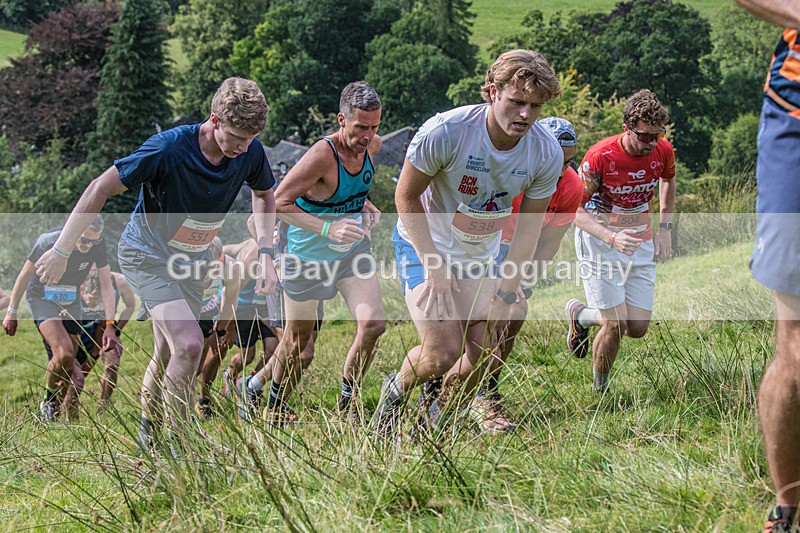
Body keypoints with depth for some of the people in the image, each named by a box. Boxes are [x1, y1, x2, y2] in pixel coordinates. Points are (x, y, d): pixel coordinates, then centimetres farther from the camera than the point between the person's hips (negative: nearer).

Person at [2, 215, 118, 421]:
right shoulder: (48, 242, -26)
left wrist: (109, 325, -19)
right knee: (64, 354, -24)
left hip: (71, 303, 4)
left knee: (70, 363, 2)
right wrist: (11, 312, -5)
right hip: (42, 299, -4)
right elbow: (25, 275, -13)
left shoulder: (98, 245, -16)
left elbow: (106, 284, -11)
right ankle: (49, 402, 0)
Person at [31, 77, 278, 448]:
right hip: (146, 256, -6)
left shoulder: (250, 153, -16)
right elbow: (100, 189, -22)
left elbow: (264, 194, 8)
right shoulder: (170, 148, -31)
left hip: (192, 261, 6)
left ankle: (147, 432, 38)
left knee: (169, 357, 14)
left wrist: (266, 254, -4)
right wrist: (61, 251, -17)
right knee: (189, 344, -23)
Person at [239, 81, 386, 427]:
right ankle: (275, 404, 36)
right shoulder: (322, 155, -29)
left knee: (373, 324, -15)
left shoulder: (372, 146, -7)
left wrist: (363, 204, -2)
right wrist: (327, 229, -37)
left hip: (353, 249, 5)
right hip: (307, 255, -5)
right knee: (298, 342, 8)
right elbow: (278, 201, -28)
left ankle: (347, 401, 5)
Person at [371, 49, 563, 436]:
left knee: (481, 354, 0)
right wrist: (435, 266, -19)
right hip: (425, 245, -4)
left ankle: (439, 419, 29)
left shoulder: (546, 153, -17)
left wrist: (505, 295, -7)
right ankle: (397, 390, 20)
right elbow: (406, 196, -15)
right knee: (442, 355, -15)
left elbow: (527, 230, -6)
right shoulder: (445, 132, -29)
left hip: (483, 255, 4)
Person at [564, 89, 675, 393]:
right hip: (599, 240, -5)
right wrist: (612, 238, -32)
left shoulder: (663, 151, -8)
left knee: (638, 327, -2)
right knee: (616, 325, -13)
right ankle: (599, 390, 15)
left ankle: (580, 315, 28)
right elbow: (576, 209, -17)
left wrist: (665, 229, 8)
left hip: (640, 242, 5)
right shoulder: (600, 156, -22)